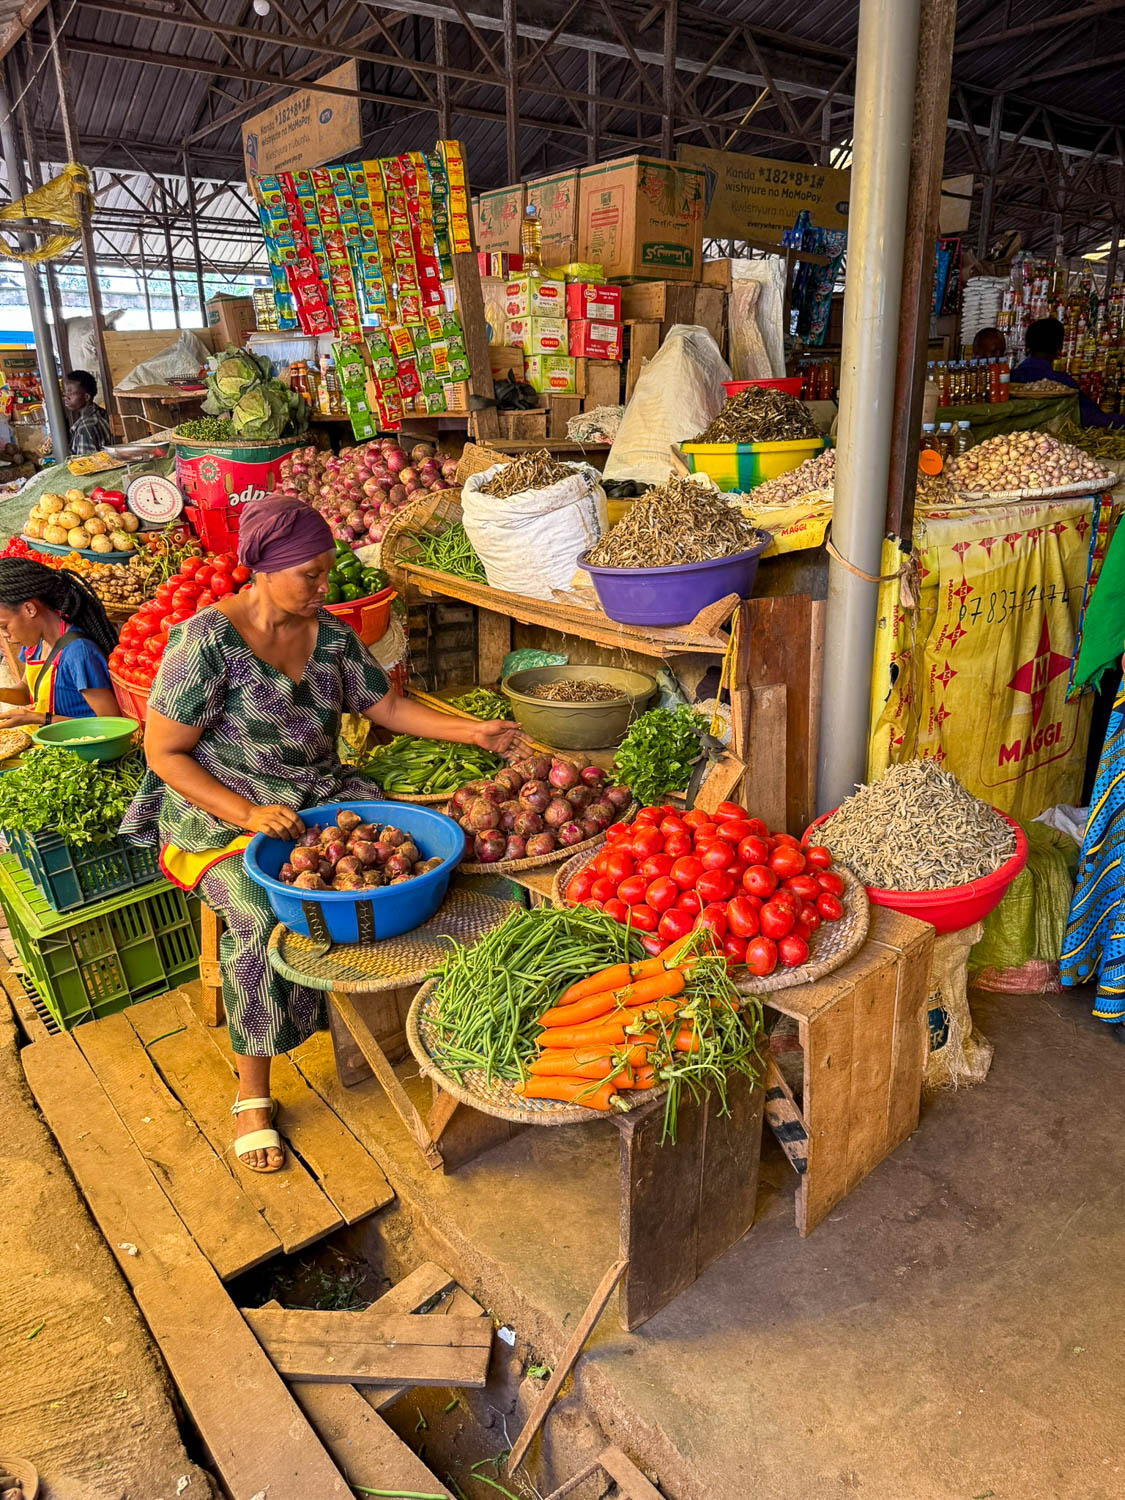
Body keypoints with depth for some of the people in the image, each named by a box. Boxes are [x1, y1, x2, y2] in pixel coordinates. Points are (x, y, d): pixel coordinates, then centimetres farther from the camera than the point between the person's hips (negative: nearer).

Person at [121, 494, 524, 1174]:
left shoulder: (330, 633, 3)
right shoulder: (207, 640, -14)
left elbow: (387, 705, 12)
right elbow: (165, 753, -12)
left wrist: (473, 731, 2)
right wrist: (250, 814, -23)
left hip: (322, 793, 5)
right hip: (221, 809, -5)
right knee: (261, 914, -30)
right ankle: (254, 1095, -12)